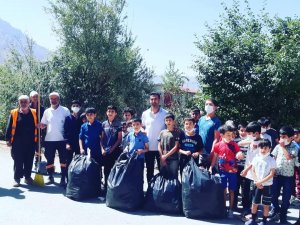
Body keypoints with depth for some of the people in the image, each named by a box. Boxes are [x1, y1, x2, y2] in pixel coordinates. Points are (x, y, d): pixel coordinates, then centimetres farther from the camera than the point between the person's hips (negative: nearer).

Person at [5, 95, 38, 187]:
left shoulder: (34, 113, 4)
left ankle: (28, 177, 23)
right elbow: (9, 127, 3)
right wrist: (8, 139, -1)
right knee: (18, 161, 3)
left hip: (30, 142, 2)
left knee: (29, 161, 9)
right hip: (18, 142, -1)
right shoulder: (14, 113, 0)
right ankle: (17, 178, 12)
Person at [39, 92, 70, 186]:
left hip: (62, 139, -3)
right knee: (49, 160, 9)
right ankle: (50, 177, 21)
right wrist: (41, 126, -11)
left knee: (63, 160, 2)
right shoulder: (47, 111, 8)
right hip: (49, 140, 3)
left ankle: (63, 178, 8)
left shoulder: (65, 110, 0)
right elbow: (43, 124, 12)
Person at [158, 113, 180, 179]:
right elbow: (159, 146, 8)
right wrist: (162, 157, -4)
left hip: (173, 159, -3)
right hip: (163, 160, 3)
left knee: (174, 177, -1)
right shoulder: (162, 132, 10)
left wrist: (166, 156, -9)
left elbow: (176, 147, -6)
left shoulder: (177, 133, -1)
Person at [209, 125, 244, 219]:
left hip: (232, 171, 0)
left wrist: (240, 155, -28)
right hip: (222, 171, 0)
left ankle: (231, 210, 19)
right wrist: (211, 167, 1)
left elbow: (239, 154, -5)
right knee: (223, 190, 10)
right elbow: (215, 157, 5)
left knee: (231, 190, 8)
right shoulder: (218, 145, -5)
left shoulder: (234, 145, -5)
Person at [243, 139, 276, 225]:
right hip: (256, 184, 3)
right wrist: (257, 182, -8)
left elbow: (271, 174, -11)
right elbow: (253, 171, 3)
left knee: (266, 204, 5)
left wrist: (261, 182, -16)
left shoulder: (271, 160, -8)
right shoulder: (256, 158, 0)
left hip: (267, 185, -2)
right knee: (254, 202, 10)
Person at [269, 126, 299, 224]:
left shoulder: (295, 147, -8)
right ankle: (276, 211, 32)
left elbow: (289, 157, -25)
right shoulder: (278, 146, -1)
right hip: (277, 175, 2)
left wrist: (283, 146, -19)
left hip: (288, 176, -2)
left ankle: (283, 215, 24)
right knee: (274, 195, 10)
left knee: (286, 198, 7)